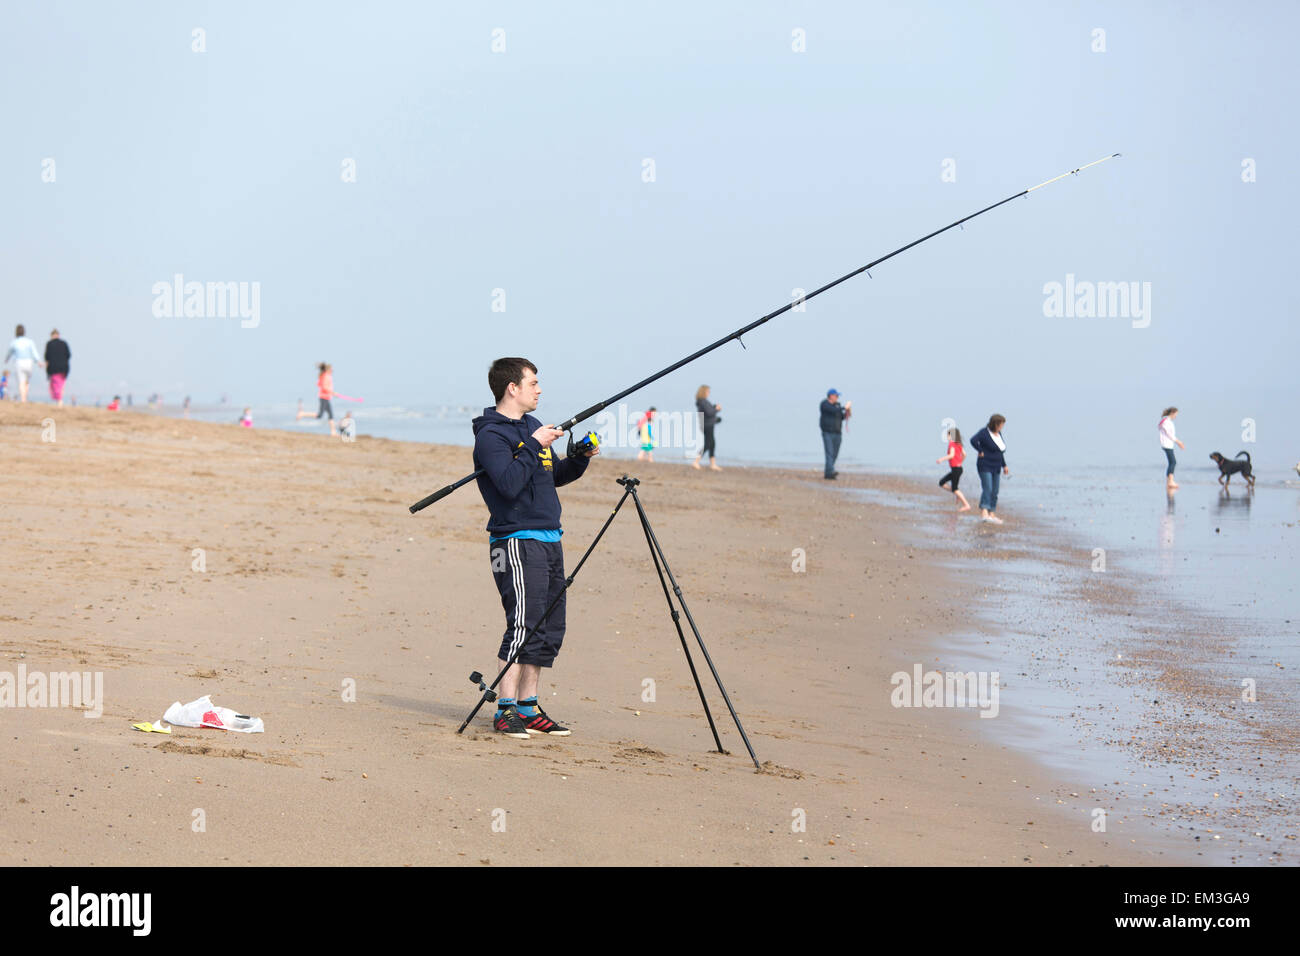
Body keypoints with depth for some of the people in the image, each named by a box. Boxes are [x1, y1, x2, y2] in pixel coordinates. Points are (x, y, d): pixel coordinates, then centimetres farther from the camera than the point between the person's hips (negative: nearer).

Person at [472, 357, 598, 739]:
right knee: (524, 625, -14)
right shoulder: (491, 435, -9)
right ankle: (505, 710, -10)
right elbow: (509, 484, -23)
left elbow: (554, 476, 26)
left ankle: (528, 707, 14)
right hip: (516, 542, -9)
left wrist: (581, 459, 9)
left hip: (549, 540, 9)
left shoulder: (532, 426, 18)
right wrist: (534, 446, -18)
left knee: (549, 631, 7)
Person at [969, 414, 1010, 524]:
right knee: (987, 489, -20)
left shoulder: (998, 434, 12)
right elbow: (973, 441, -30)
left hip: (996, 469, 8)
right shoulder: (984, 432, -13)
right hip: (985, 467, -8)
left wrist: (1004, 465, 18)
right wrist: (981, 451, -19)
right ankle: (984, 512, -30)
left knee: (994, 492, 6)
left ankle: (992, 514, 10)